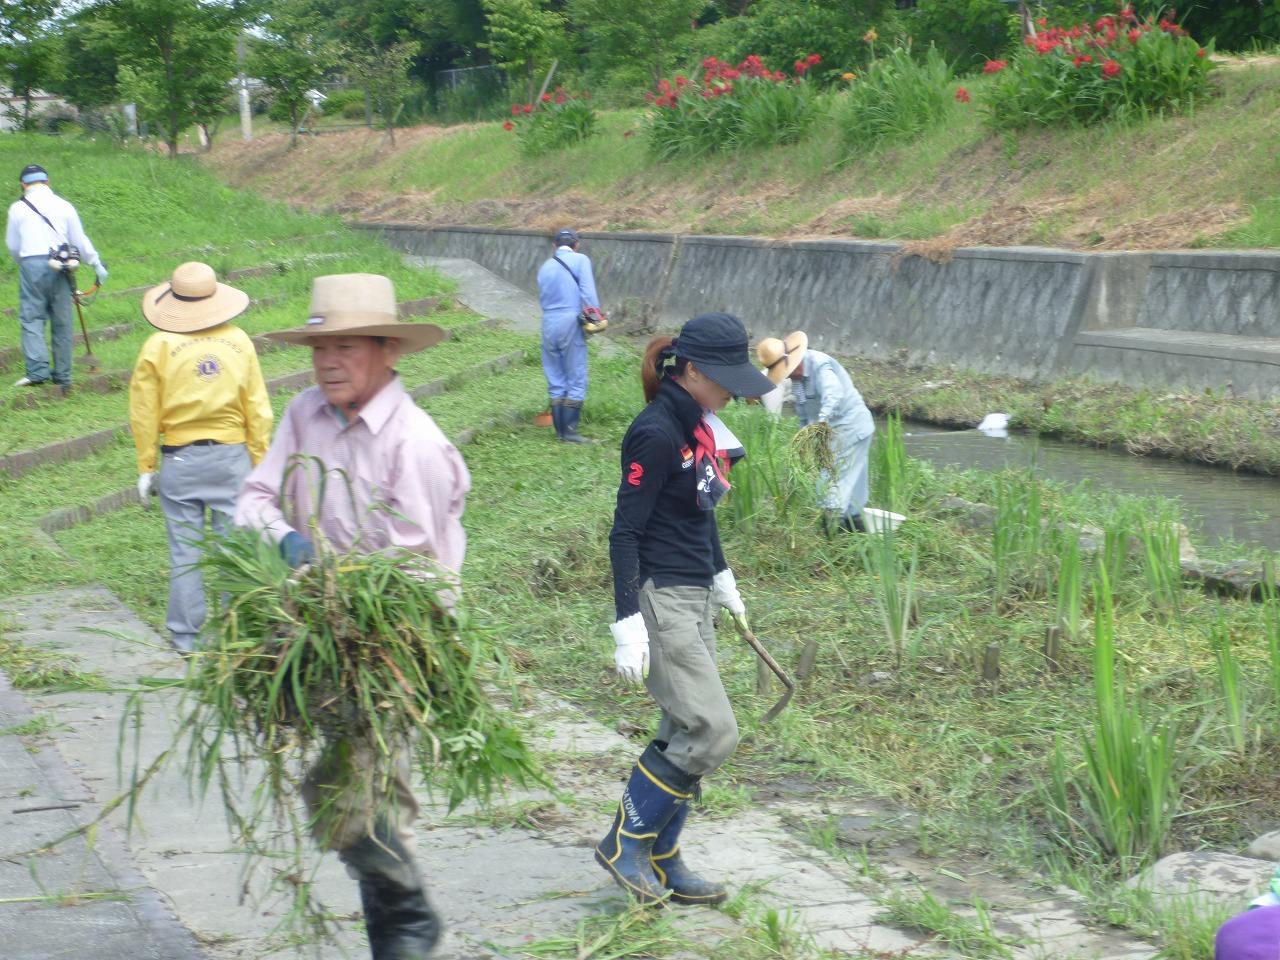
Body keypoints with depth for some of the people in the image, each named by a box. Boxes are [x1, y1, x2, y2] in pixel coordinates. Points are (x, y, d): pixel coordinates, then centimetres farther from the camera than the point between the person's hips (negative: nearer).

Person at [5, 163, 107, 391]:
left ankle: (37, 370, -16)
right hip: (60, 268, 2)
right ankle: (63, 374, 12)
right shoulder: (64, 206, 9)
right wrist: (97, 264, 20)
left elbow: (12, 246, 12)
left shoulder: (18, 208, 4)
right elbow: (80, 240, 10)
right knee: (62, 321, 8)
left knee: (31, 318, -1)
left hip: (31, 264, -2)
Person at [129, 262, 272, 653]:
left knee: (185, 551, 5)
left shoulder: (158, 346, -6)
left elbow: (144, 415, -2)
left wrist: (146, 467, 7)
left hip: (180, 461, -1)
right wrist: (259, 463, 11)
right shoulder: (239, 342, 0)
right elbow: (258, 411, 3)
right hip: (232, 456, 1)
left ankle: (185, 635, 11)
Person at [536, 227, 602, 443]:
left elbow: (542, 297, 14)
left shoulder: (545, 267, 14)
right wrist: (595, 315, -9)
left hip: (549, 322, 5)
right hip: (571, 322, -5)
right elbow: (588, 290, -12)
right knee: (576, 379, 0)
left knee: (555, 380, 11)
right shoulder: (580, 260, -2)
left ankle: (559, 430, 12)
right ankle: (570, 430, -4)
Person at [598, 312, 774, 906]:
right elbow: (625, 534, -18)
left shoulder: (696, 425, 10)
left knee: (685, 734, 10)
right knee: (710, 731, -11)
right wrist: (629, 628, -21)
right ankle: (624, 842, 2)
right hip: (659, 598, -9)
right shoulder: (656, 433, -18)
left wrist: (723, 580, 30)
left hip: (694, 598, 9)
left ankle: (661, 863, 19)